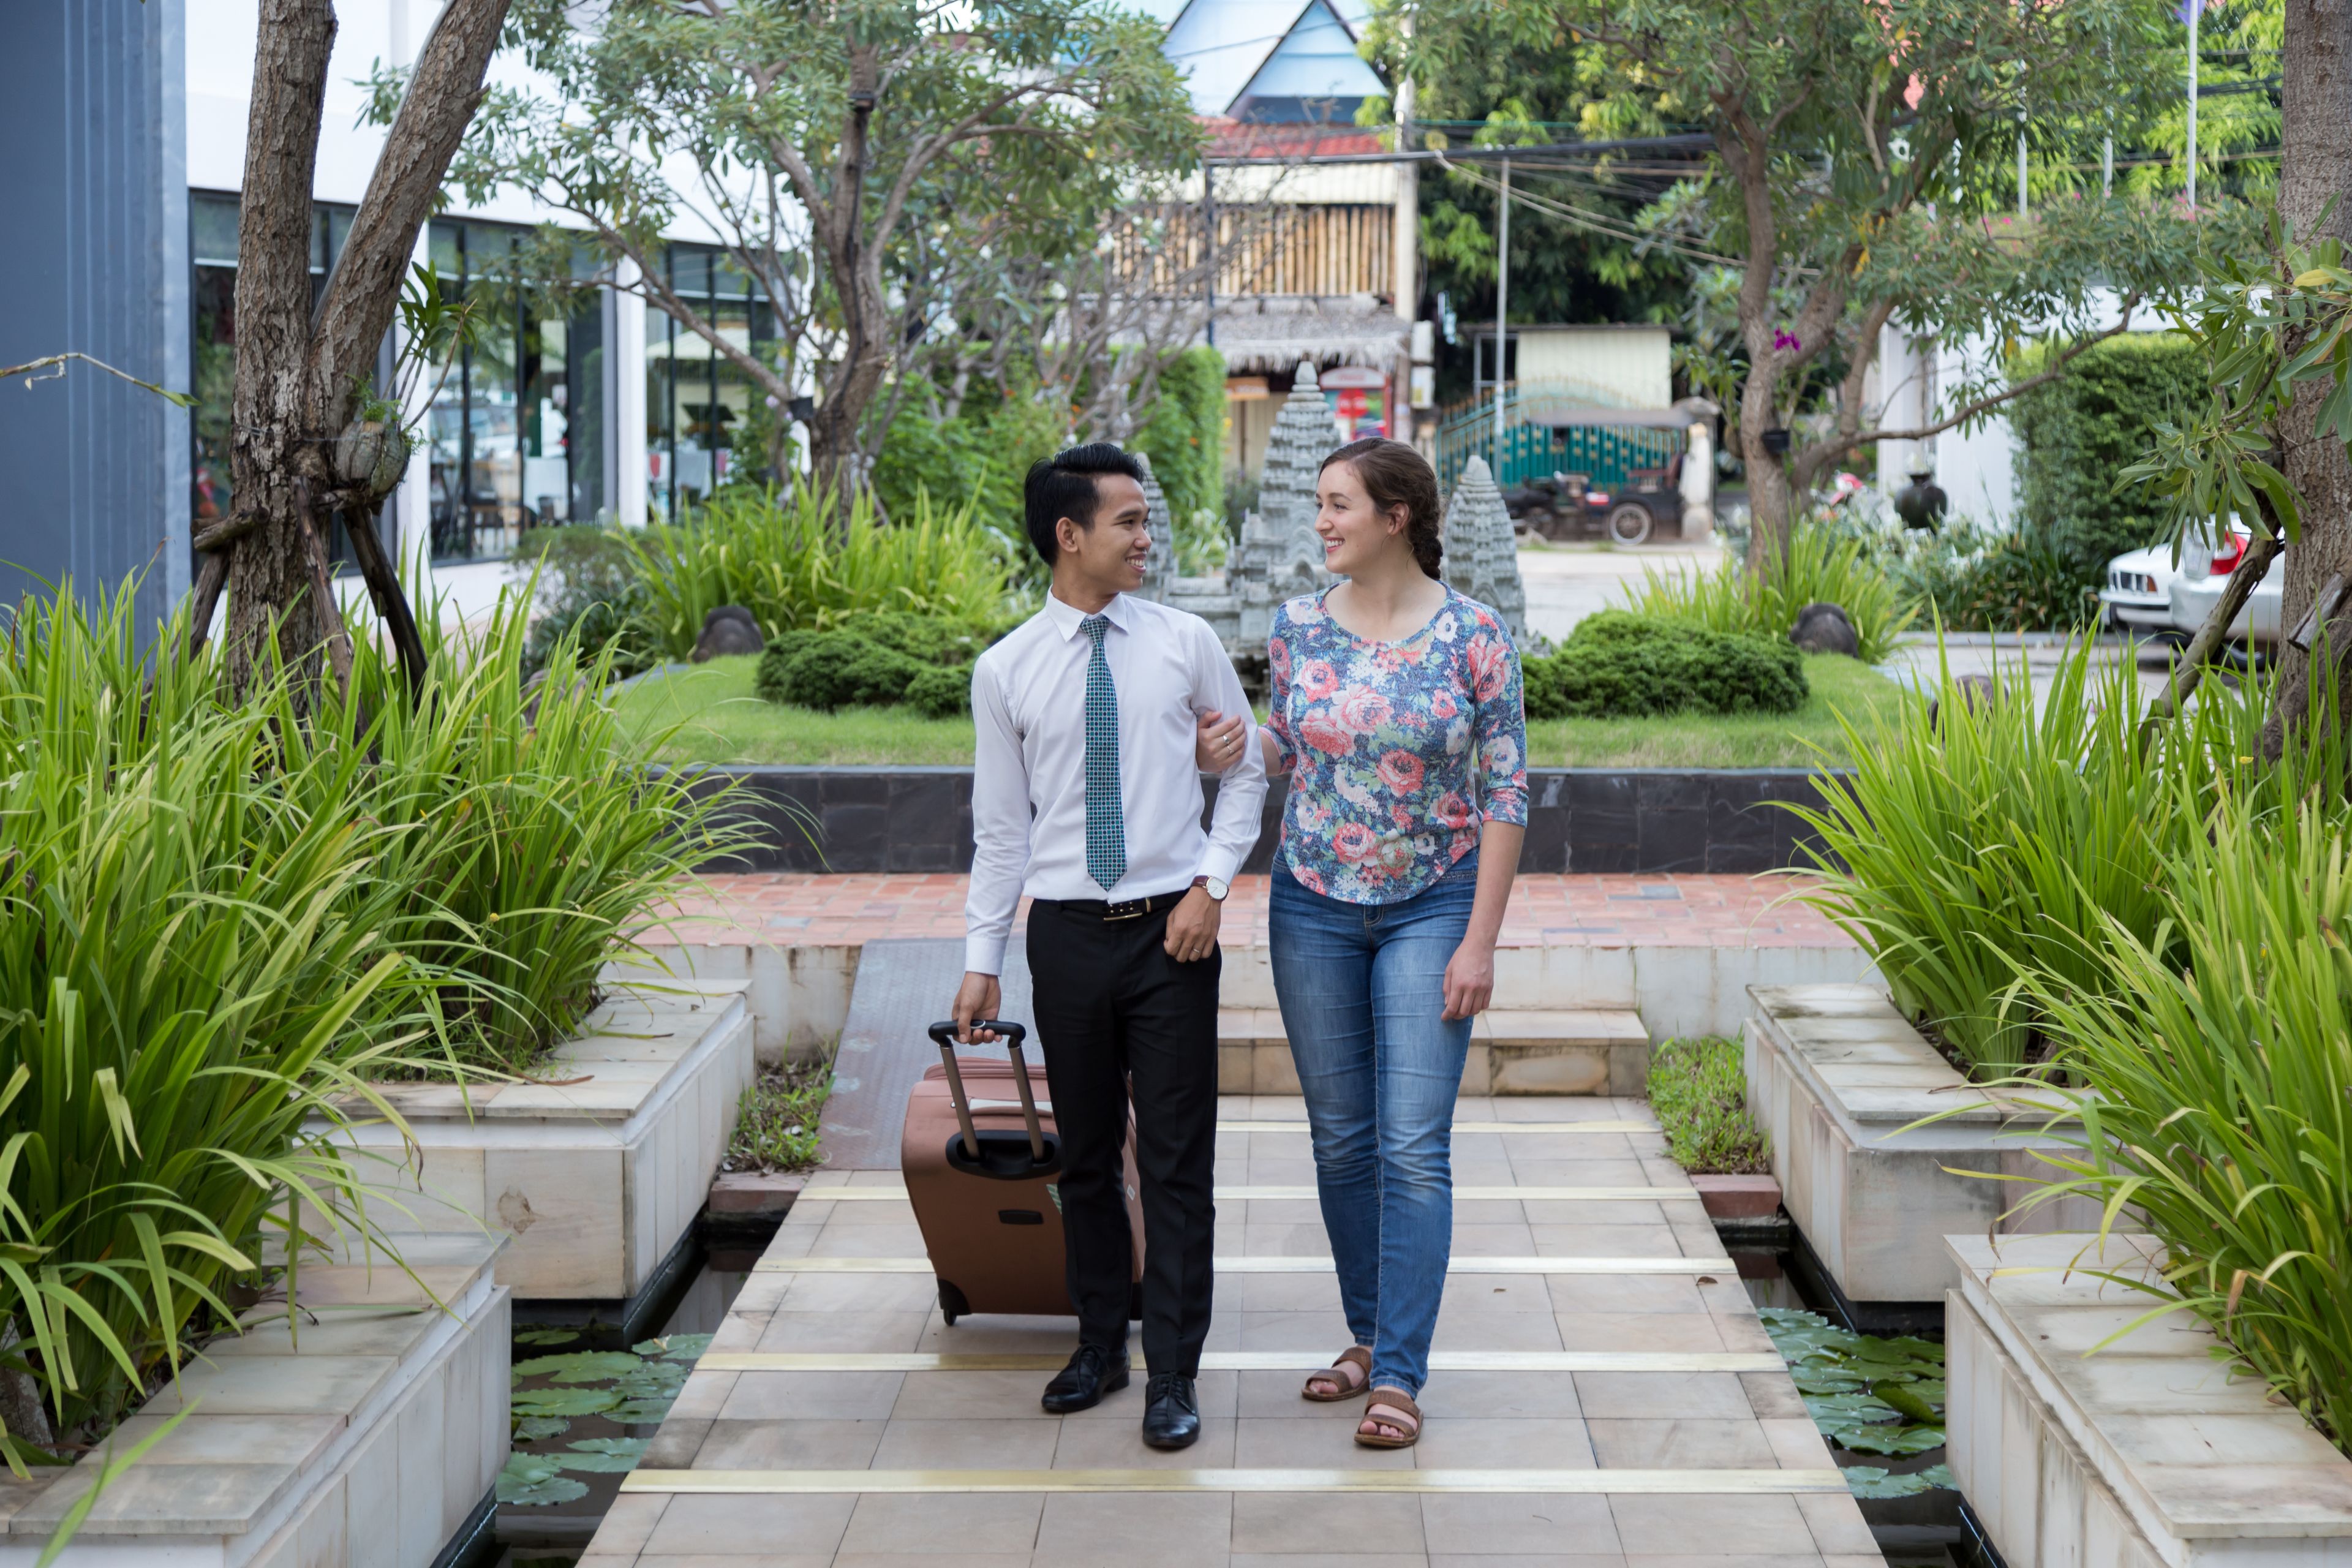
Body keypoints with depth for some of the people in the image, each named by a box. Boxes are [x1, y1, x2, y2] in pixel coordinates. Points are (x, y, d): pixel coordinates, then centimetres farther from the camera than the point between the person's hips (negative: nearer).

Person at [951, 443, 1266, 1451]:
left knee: (1177, 1160, 0)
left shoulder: (1184, 644, 0)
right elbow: (1000, 829, 5)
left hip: (1172, 926, -1)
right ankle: (1100, 1345, 26)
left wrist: (1211, 883, -5)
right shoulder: (1006, 671, 0)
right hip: (1067, 932, 1)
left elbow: (1246, 772, 8)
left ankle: (1173, 1376, 7)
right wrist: (982, 958, 3)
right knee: (1086, 1155, 11)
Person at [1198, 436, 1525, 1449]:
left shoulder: (1475, 634, -9)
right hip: (1315, 905, 4)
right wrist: (1230, 748, -8)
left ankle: (1399, 1375, -3)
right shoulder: (1298, 627, 1)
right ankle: (1372, 1334, 25)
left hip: (1431, 909, -4)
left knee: (1414, 1146, -7)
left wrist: (1480, 941, -11)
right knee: (1341, 1138, 10)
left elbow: (1505, 792, -7)